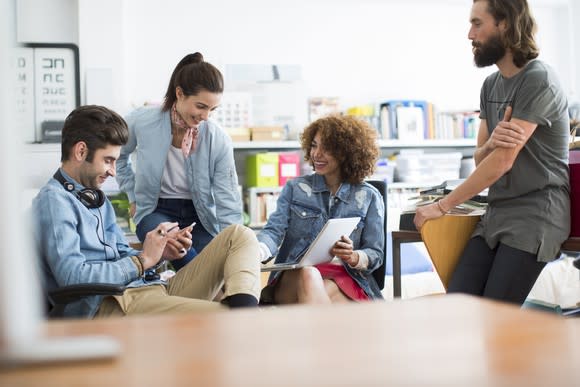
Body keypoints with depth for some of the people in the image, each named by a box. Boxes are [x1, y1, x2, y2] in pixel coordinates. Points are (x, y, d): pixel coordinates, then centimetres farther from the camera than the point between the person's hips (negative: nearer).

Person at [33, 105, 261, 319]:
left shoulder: (97, 198, 28)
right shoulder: (53, 200, -3)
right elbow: (73, 278, -15)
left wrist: (159, 252, 5)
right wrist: (143, 259, -7)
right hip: (108, 306, -10)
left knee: (240, 235, -2)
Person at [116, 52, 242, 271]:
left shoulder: (219, 140, -12)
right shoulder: (142, 122, -11)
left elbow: (228, 204, -9)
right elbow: (117, 157, 13)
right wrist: (134, 197, 10)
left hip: (199, 214, 1)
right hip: (155, 211, -1)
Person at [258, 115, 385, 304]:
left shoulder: (369, 197, 12)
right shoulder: (295, 188, 15)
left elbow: (375, 255, 10)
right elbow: (274, 230, 2)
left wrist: (353, 257, -15)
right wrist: (257, 252, -22)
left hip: (344, 280, 0)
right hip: (293, 277, 1)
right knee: (308, 275, -36)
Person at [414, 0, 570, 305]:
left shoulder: (538, 80, -12)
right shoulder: (491, 85, 14)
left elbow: (502, 161, -17)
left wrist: (442, 206, -13)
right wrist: (491, 143, -12)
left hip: (535, 212, -7)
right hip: (496, 211, 7)